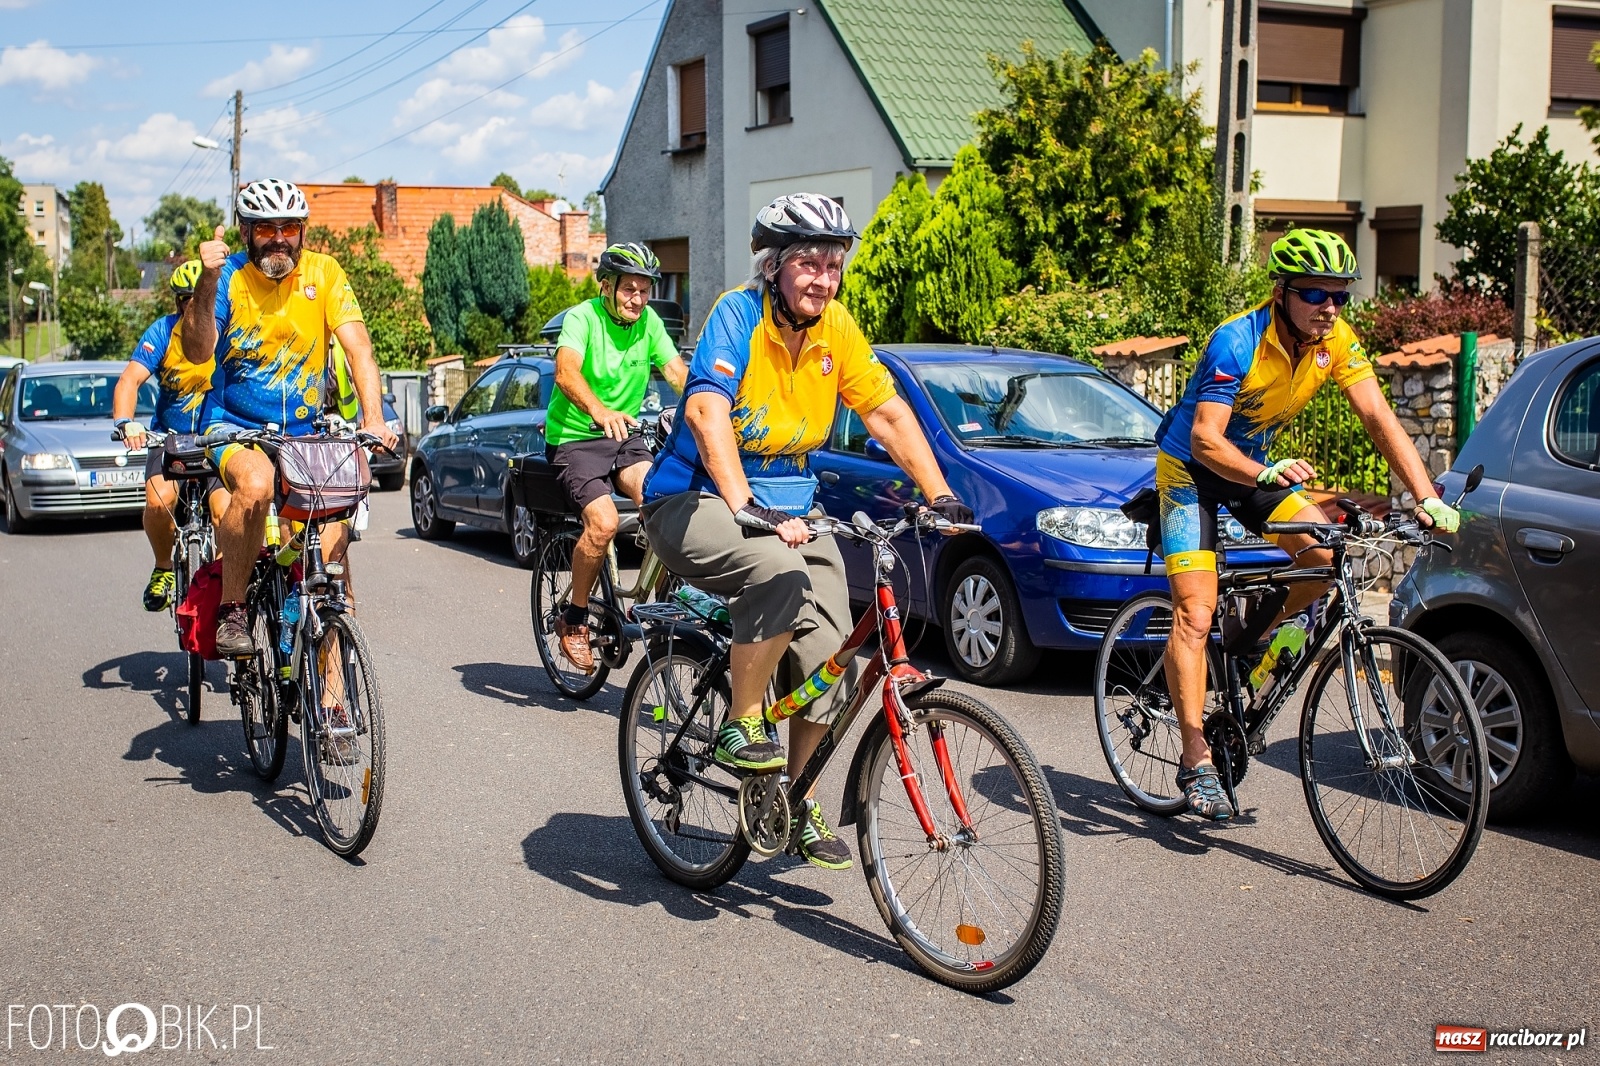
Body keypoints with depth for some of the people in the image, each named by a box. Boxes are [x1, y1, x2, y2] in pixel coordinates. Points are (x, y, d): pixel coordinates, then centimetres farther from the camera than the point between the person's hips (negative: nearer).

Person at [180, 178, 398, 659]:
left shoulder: (323, 273, -4)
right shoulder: (229, 277, -8)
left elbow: (358, 347, -13)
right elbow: (198, 352, -21)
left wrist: (374, 418, -28)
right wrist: (207, 282, -35)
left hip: (304, 434, 2)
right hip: (234, 427, -2)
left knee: (332, 546, -12)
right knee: (256, 484, -36)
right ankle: (231, 612, -17)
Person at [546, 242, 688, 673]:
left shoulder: (649, 322, 3)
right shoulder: (582, 318, -14)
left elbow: (677, 371, -6)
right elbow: (566, 372, -32)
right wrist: (599, 411, -52)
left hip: (624, 436, 5)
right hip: (574, 439, -5)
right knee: (604, 521, -26)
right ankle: (574, 618, -5)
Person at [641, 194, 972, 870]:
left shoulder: (836, 328, -1)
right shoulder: (739, 314, -17)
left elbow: (888, 414, 3)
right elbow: (706, 411, -30)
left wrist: (940, 496, -7)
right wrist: (744, 507, -42)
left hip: (790, 509, 6)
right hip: (696, 501, -6)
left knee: (826, 658, -5)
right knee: (782, 577, -35)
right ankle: (740, 729, -15)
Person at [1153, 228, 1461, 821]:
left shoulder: (1337, 341, -12)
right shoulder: (1236, 342, -29)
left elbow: (1378, 419, -17)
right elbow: (1206, 439, -34)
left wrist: (1427, 497, -28)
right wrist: (1265, 475, -53)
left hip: (1255, 467, 5)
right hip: (1191, 468, -5)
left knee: (1325, 552, -19)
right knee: (1195, 616, -14)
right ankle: (1196, 760, -10)